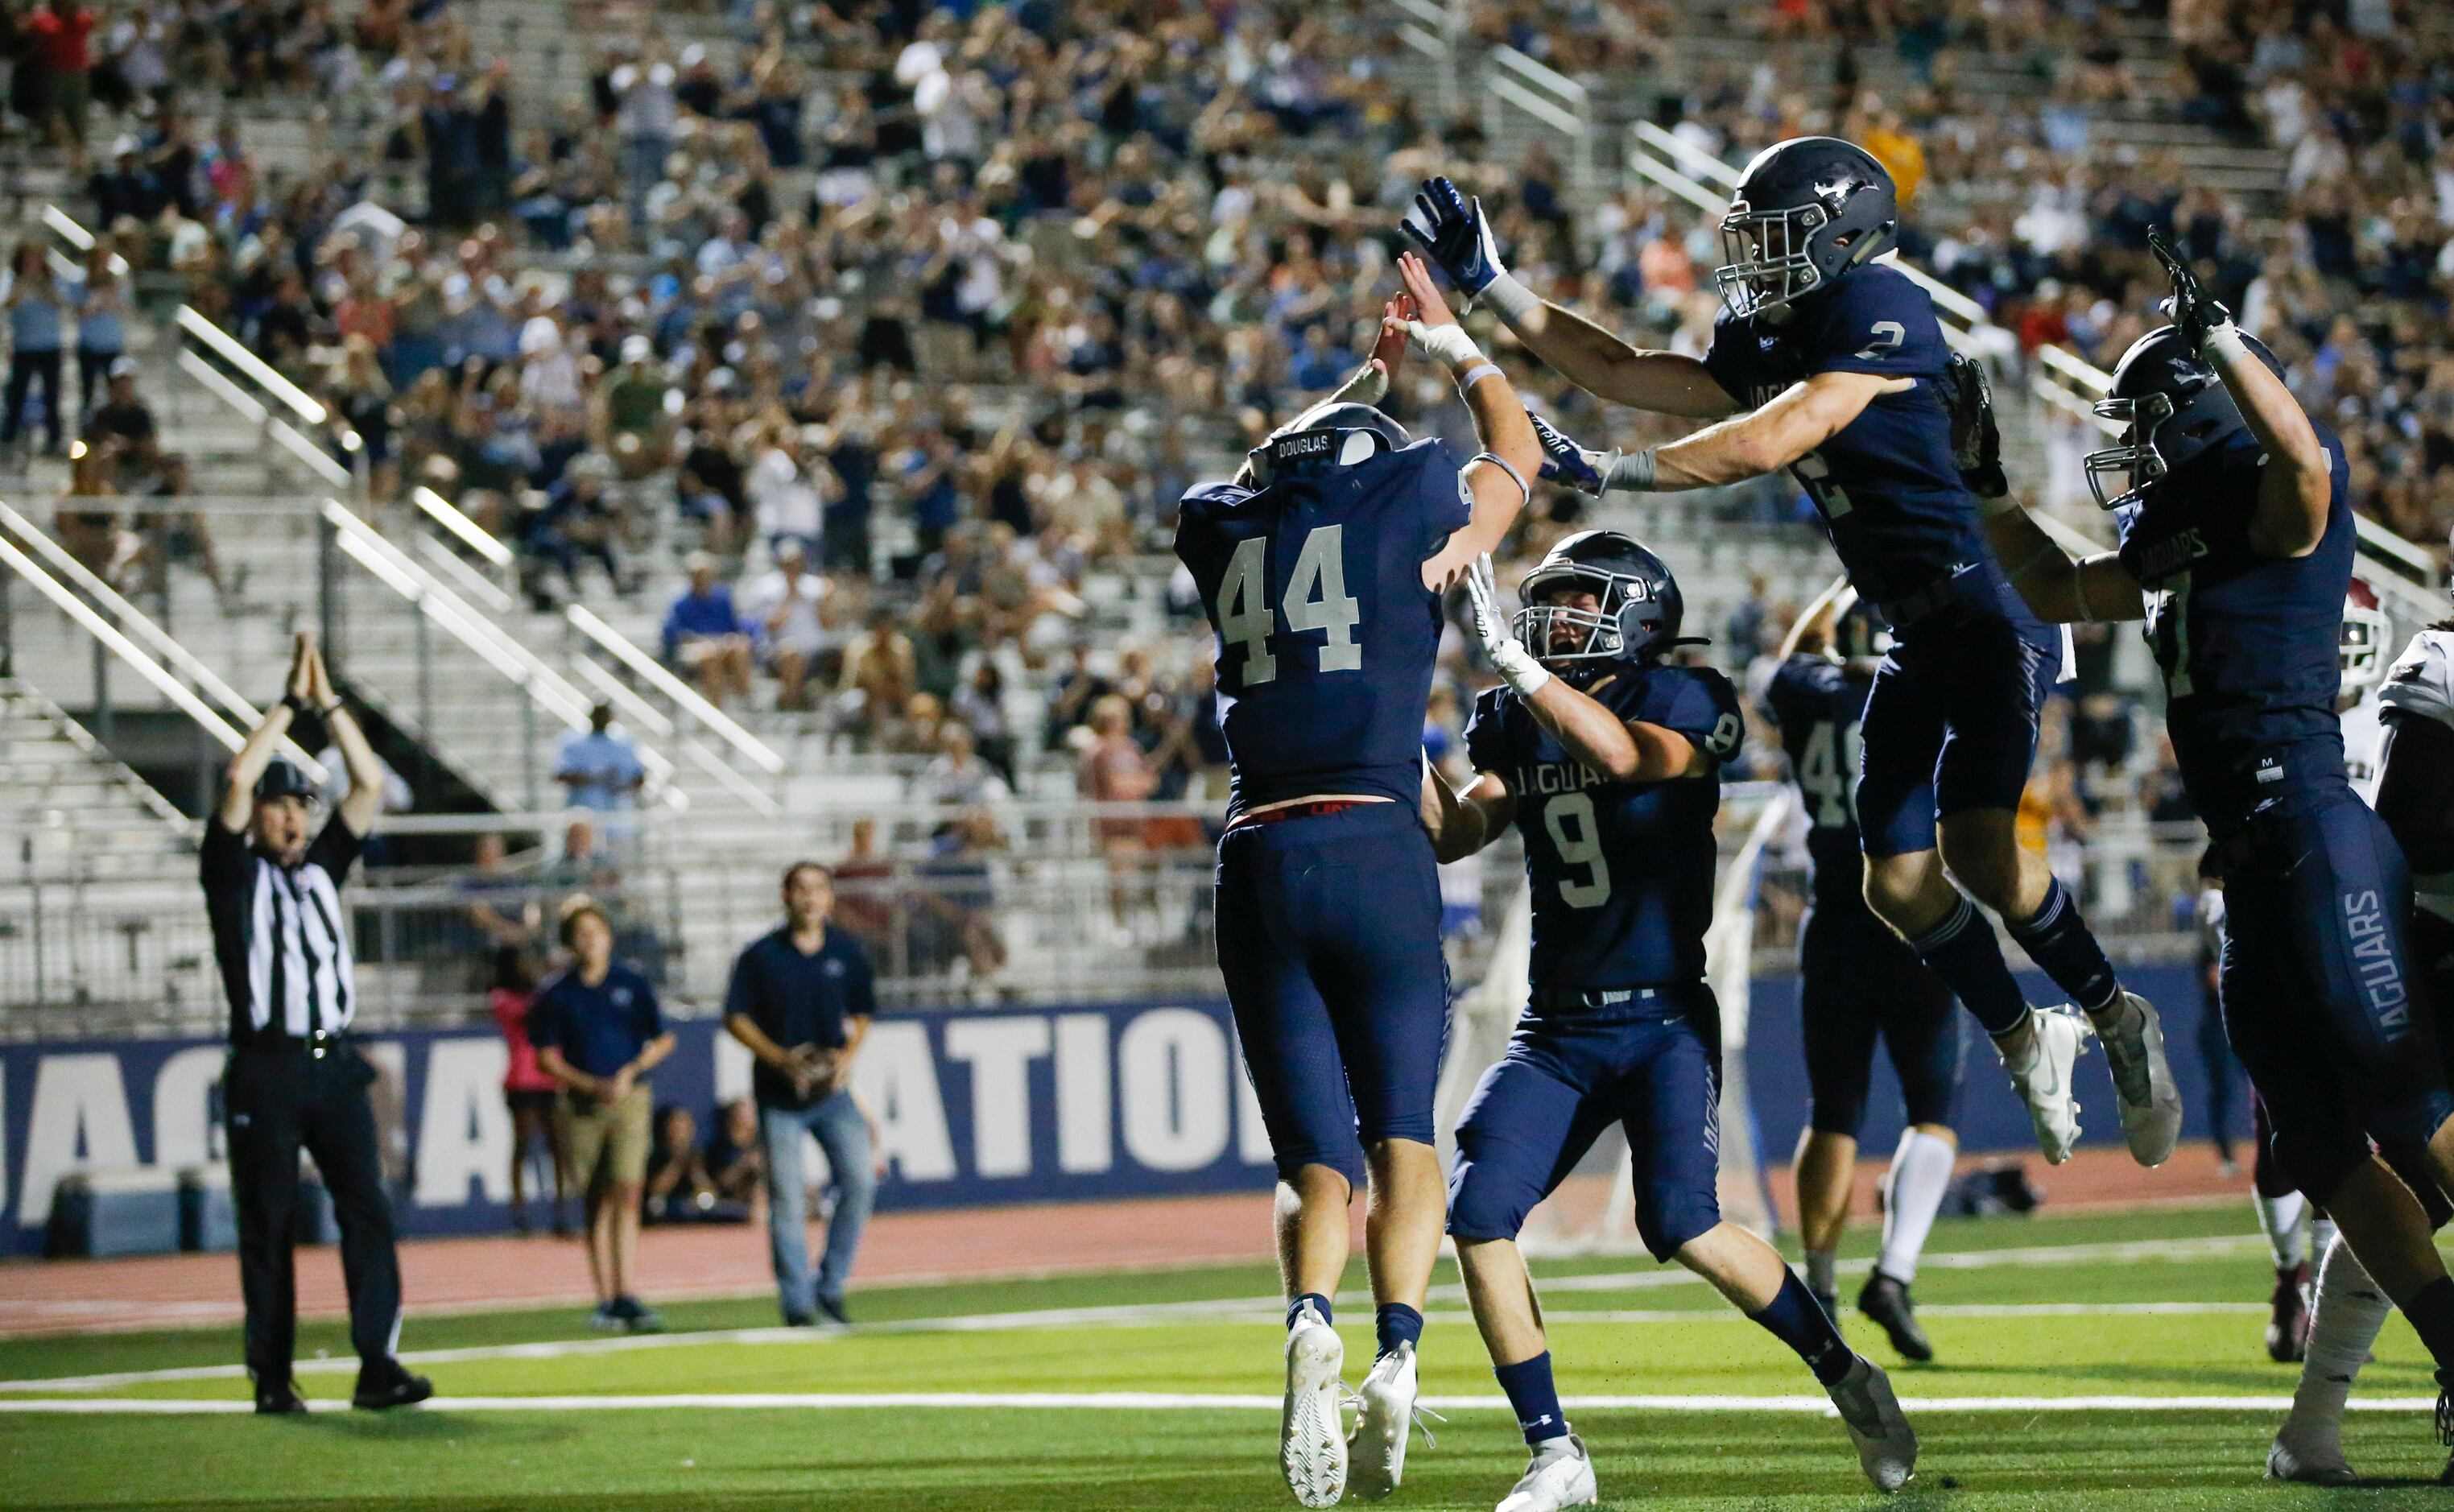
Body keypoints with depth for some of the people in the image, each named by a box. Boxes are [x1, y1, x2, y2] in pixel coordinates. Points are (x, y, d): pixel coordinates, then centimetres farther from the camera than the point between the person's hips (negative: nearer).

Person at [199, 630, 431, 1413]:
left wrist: (328, 702, 5)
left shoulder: (322, 867, 17)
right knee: (268, 1225, 0)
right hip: (265, 1071, -4)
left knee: (368, 1208, -7)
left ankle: (377, 1365, -12)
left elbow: (371, 784, 11)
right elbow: (239, 778, -11)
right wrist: (291, 702, -5)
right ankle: (272, 1378, 5)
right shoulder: (233, 872, 3)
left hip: (335, 1065, 4)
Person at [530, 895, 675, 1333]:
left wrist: (631, 1071, -6)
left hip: (630, 1098, 0)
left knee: (626, 1193, -12)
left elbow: (663, 1041, 11)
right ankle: (605, 1300, 7)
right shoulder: (555, 993, 3)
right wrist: (593, 1086, -9)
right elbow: (547, 1057, 3)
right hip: (580, 1104, 0)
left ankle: (625, 1295, -14)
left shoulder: (632, 985, 5)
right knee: (596, 1205, 2)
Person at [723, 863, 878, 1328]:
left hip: (833, 1089, 3)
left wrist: (848, 1054, -5)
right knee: (787, 1198, -3)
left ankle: (831, 1286, 7)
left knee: (860, 1182, -7)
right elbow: (735, 1018, -2)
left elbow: (862, 1015, 14)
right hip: (778, 1096, -3)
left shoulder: (848, 954, 6)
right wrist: (780, 1058, -14)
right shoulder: (760, 956, -3)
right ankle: (797, 1302, 5)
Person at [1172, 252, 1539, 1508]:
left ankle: (1311, 1321, -25)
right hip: (1377, 848, -3)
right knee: (1404, 1136, 7)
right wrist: (1448, 344, 45)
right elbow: (1515, 452, 29)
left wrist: (1362, 377, 53)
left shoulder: (1222, 526, 15)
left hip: (1258, 864, 3)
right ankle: (1397, 1352, -16)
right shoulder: (1409, 498, 6)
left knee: (1317, 1159, 5)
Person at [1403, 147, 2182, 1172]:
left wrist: (1608, 473, -22)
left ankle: (2117, 1020, -1)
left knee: (1977, 848, -22)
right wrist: (1490, 286, 11)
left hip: (1986, 623, -9)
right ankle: (2026, 1044, 25)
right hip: (1914, 645, 9)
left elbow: (1767, 446, -25)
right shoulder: (1764, 348, 10)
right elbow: (1622, 373, 15)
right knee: (1898, 882, 5)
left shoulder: (1882, 319, -17)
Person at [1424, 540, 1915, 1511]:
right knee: (1477, 1219, -12)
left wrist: (1510, 656, -28)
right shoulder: (1517, 722, 9)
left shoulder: (1683, 703, -7)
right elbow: (1453, 834, 3)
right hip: (1556, 1028, 5)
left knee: (1683, 1228, -20)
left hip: (1664, 1019, -5)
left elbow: (1619, 753, -28)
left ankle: (1847, 1380, 3)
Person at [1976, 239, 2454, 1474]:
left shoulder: (2282, 513, -5)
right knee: (2325, 1151, 6)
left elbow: (2303, 457, -29)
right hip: (2254, 870, 9)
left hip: (2315, 842, -9)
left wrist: (2217, 336, -28)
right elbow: (2060, 592, 33)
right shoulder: (2175, 555, 19)